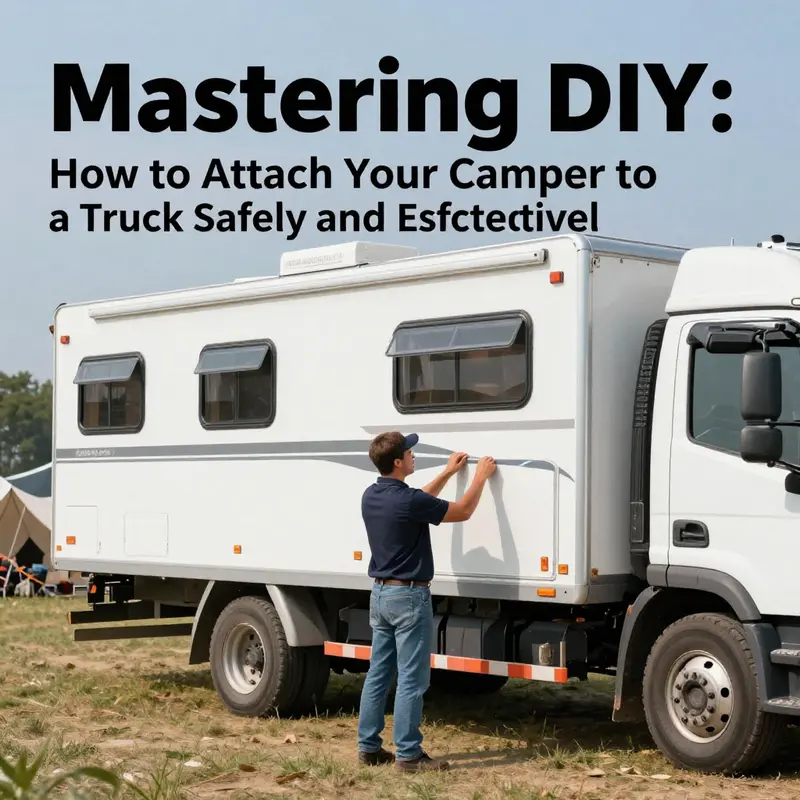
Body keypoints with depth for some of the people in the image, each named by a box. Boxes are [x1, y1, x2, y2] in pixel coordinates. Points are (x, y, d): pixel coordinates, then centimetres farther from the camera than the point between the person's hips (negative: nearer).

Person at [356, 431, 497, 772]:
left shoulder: (371, 497, 5)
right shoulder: (407, 500, -20)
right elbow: (463, 511, -7)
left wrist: (448, 472, 28)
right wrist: (480, 476, 8)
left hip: (380, 594, 9)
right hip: (408, 596, -9)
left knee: (378, 673, 12)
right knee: (412, 679, -3)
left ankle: (368, 747, 15)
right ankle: (408, 753, -1)